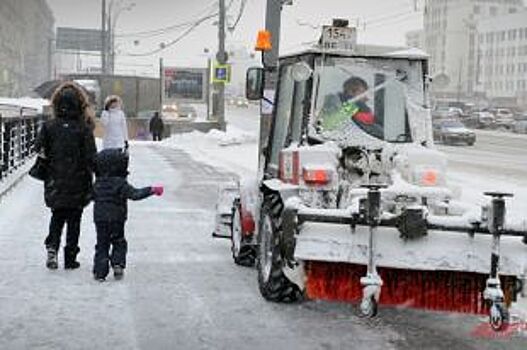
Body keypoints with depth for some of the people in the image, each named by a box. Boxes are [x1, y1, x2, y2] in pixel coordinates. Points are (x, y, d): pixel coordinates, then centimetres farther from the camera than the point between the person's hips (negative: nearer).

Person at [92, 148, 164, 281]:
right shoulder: (120, 183, -12)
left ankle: (100, 272, 5)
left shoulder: (97, 183, 4)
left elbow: (93, 196, 17)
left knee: (102, 245, 9)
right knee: (119, 243, 13)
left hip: (100, 220, 4)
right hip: (116, 220, -3)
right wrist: (152, 190, -16)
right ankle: (118, 263, -6)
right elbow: (135, 194, -20)